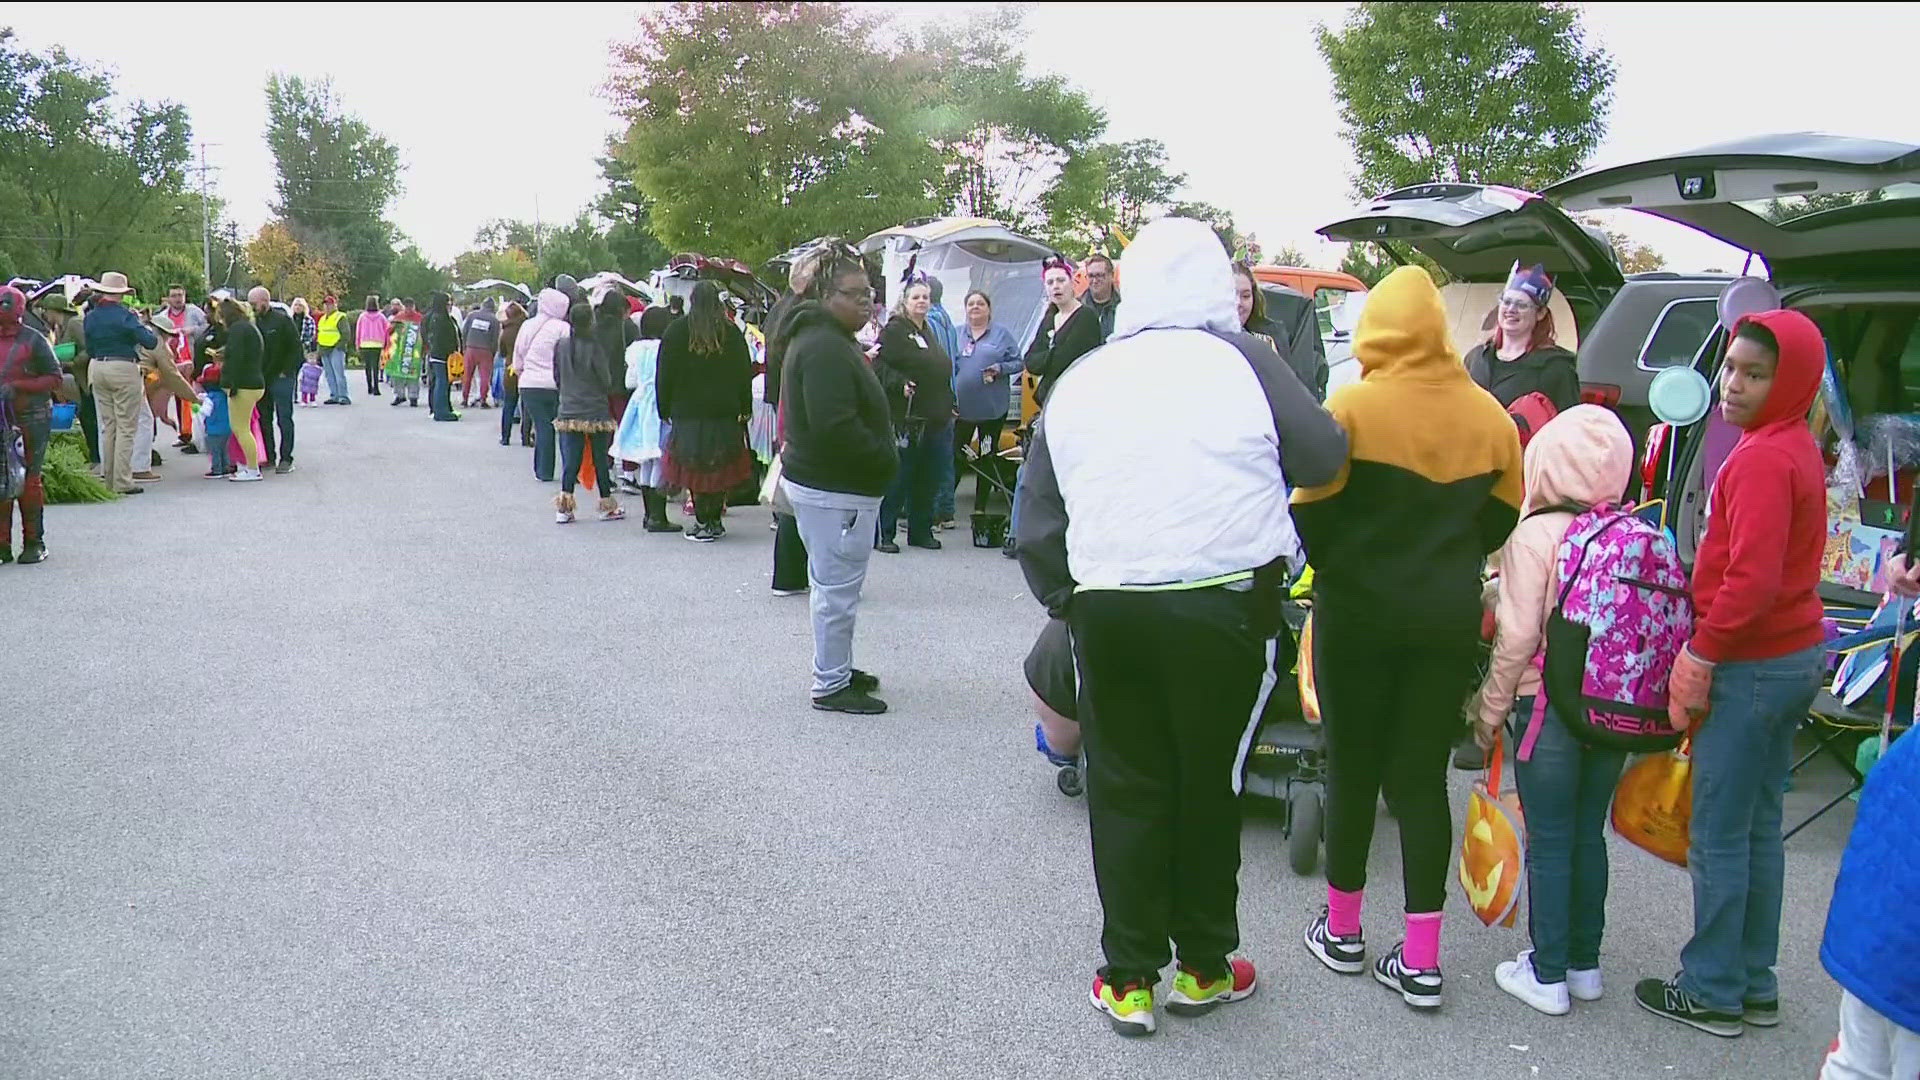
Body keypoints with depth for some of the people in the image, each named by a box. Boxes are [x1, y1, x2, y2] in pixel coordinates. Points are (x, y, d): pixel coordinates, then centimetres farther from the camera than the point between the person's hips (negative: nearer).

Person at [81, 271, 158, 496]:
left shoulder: (90, 317, 8)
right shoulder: (124, 316, -12)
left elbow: (89, 350, 15)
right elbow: (150, 342, -16)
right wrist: (147, 330, 4)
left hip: (97, 368, 7)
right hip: (124, 369, -7)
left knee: (108, 426, 14)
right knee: (125, 427, -3)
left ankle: (109, 479, 16)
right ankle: (122, 481, -6)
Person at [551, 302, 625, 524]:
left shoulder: (560, 346, 0)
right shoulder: (594, 348, -14)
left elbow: (557, 378, 10)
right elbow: (607, 382, -8)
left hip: (568, 412, 4)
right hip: (596, 412, -4)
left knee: (570, 462, 5)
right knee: (601, 460, 8)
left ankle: (564, 507, -1)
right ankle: (607, 505, 16)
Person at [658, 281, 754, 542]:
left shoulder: (677, 330, 0)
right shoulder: (732, 332, 4)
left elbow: (665, 374, 2)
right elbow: (744, 373, 6)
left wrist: (665, 409, 9)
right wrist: (744, 409, 11)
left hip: (688, 412, -1)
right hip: (725, 412, 2)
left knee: (696, 468, 1)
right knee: (722, 468, 8)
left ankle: (703, 523, -2)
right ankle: (715, 520, 10)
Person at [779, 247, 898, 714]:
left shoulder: (821, 338, 15)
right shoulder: (825, 348, -20)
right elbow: (836, 427, -28)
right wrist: (886, 461, -16)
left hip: (815, 479, 11)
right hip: (836, 489, -11)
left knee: (832, 584, 20)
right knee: (838, 588, -3)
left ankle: (837, 669, 33)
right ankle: (831, 686, 6)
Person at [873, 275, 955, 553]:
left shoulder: (929, 331, 20)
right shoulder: (894, 331, -5)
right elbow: (880, 367, -14)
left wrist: (949, 406, 22)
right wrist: (901, 384, -28)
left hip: (935, 418, 8)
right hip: (905, 418, -8)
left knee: (928, 479, 11)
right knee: (898, 477, -5)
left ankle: (921, 531, 20)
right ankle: (883, 533, 2)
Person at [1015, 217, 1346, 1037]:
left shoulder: (1079, 382, 8)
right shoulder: (1243, 361, -5)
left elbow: (1038, 523, 11)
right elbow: (1324, 460, -4)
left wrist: (1064, 603, 19)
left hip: (1106, 610, 3)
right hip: (1224, 607, -2)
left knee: (1125, 790, 12)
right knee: (1210, 786, 12)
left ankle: (1129, 978, 20)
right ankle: (1204, 967, 26)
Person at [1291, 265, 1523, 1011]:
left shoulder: (1351, 406, -13)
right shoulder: (1488, 416, 1)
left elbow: (1312, 510, -15)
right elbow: (1502, 517, 8)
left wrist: (1330, 566, 4)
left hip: (1359, 611, -3)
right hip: (1448, 616, 3)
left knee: (1353, 768, 11)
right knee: (1424, 776, 8)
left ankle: (1342, 932, 25)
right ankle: (1422, 963, 10)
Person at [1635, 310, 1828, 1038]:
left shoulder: (1762, 460, -19)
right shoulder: (1796, 448, 11)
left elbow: (1752, 580, -26)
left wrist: (1702, 655, -17)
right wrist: (1713, 648, 14)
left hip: (1751, 668, -10)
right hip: (1794, 655, 10)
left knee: (1718, 836, 1)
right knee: (1760, 829, 17)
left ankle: (1713, 993, 12)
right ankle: (1754, 984, 28)